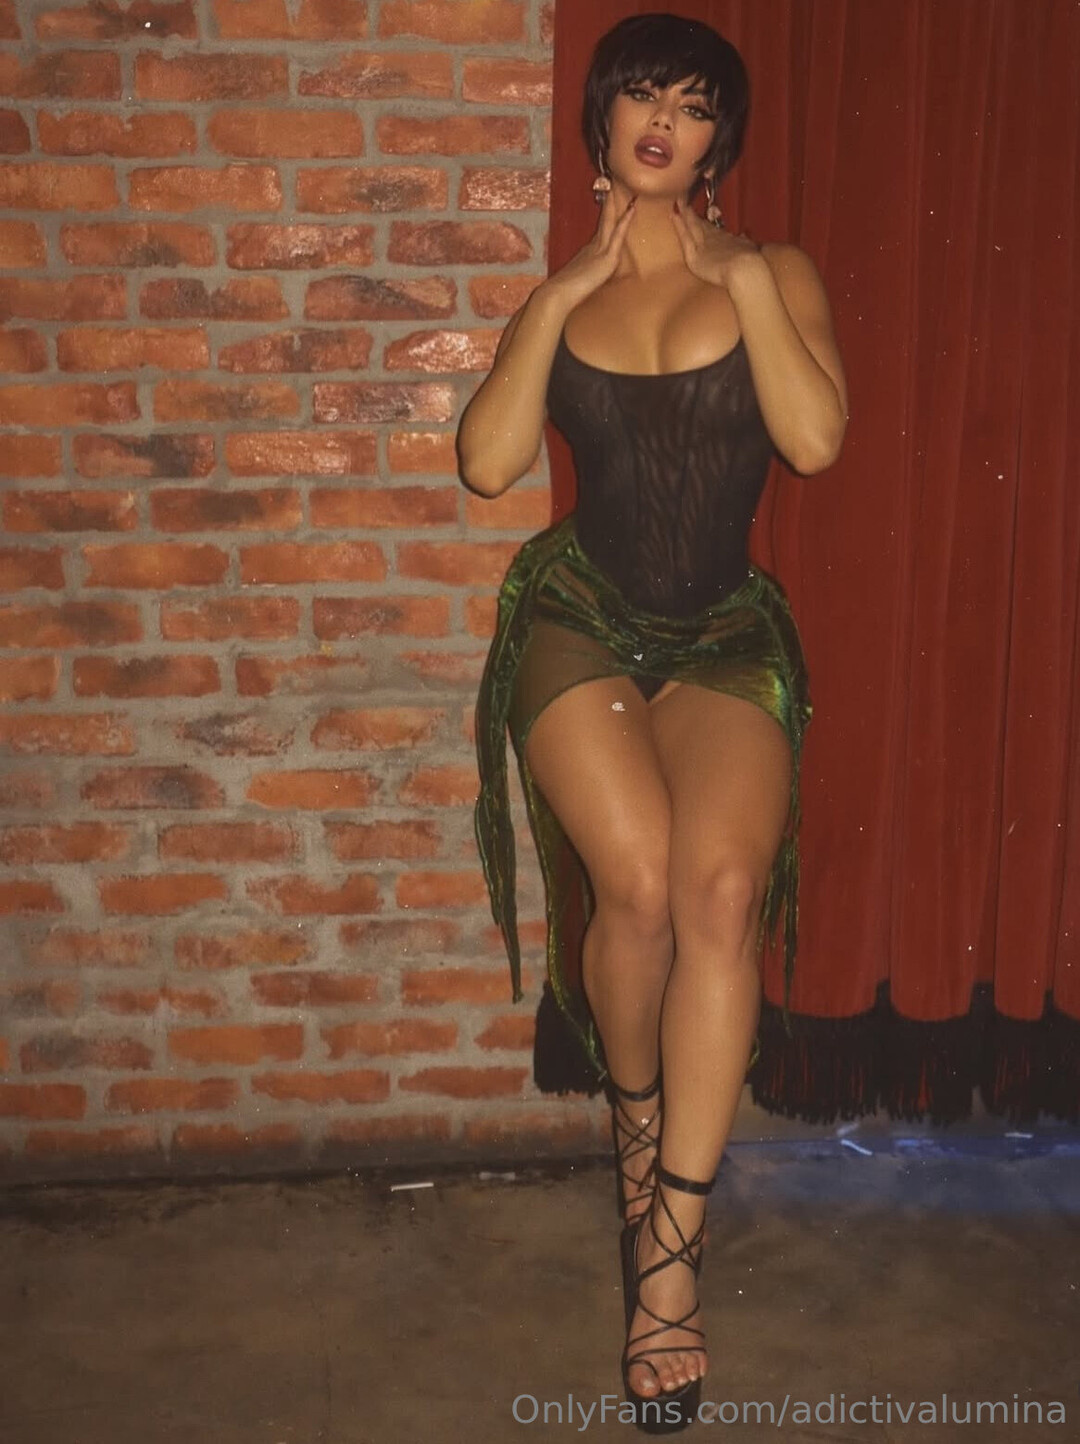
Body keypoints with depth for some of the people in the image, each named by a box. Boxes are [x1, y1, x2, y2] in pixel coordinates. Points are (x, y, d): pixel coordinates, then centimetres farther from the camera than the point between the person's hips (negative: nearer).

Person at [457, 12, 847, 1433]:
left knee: (724, 882, -26)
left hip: (726, 635, 0)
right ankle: (636, 1122, 7)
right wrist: (561, 294, -3)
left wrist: (743, 278, -7)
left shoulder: (773, 274, 8)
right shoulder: (560, 292, 13)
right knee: (639, 875, -25)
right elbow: (489, 461, -3)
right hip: (578, 618, 1)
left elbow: (816, 439, -11)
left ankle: (668, 1247, -17)